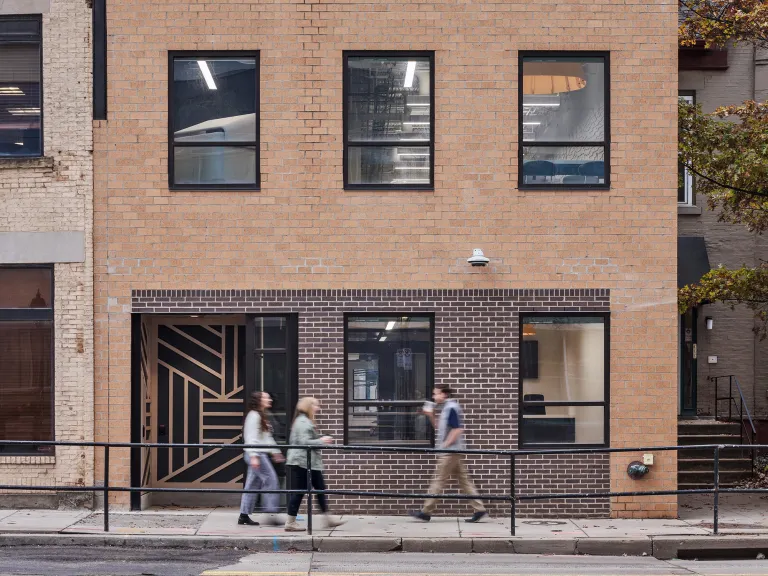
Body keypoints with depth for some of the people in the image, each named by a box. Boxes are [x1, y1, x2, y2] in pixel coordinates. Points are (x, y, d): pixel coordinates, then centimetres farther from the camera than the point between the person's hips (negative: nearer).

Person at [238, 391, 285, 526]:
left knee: (252, 484, 9)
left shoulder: (262, 416, 19)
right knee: (271, 480, -10)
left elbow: (267, 438, 26)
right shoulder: (254, 416, -11)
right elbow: (252, 438, -18)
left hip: (262, 453, 10)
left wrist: (275, 452, 24)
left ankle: (244, 516, 11)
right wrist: (254, 456, -24)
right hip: (256, 454, -10)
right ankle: (271, 513, -10)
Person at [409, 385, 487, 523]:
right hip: (455, 451, 10)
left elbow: (457, 430, -20)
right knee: (464, 480, 8)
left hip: (451, 450, -10)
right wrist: (431, 416, 14)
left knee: (438, 480, -5)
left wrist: (445, 445, -17)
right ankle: (479, 509, 6)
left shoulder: (451, 408, -13)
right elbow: (441, 428, 25)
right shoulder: (448, 408, 17)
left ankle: (425, 512, -1)